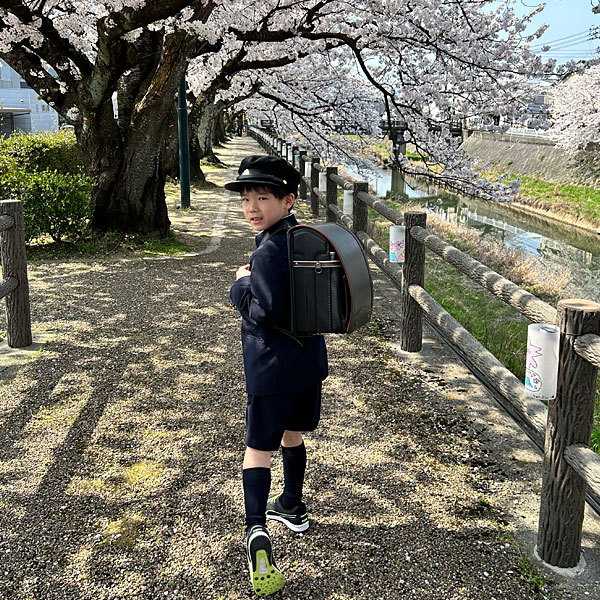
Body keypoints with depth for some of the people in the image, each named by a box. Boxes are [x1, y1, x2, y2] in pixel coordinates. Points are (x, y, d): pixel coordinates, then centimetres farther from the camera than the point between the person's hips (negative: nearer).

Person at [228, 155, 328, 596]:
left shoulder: (269, 251, -21)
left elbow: (264, 314, -24)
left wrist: (241, 284, -8)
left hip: (273, 368, -8)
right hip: (309, 360, 8)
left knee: (259, 449, -1)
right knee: (292, 436, 23)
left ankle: (257, 530, -12)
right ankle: (293, 507, 38)